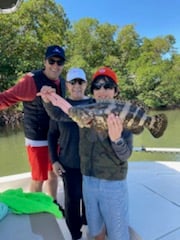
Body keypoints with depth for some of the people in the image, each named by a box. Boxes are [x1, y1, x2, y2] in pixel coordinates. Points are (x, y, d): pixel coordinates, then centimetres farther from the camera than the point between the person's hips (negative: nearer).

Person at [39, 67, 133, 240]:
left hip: (113, 184, -3)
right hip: (88, 181, 4)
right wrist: (48, 100, -19)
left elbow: (125, 155, -19)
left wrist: (116, 138, -40)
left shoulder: (123, 117, -13)